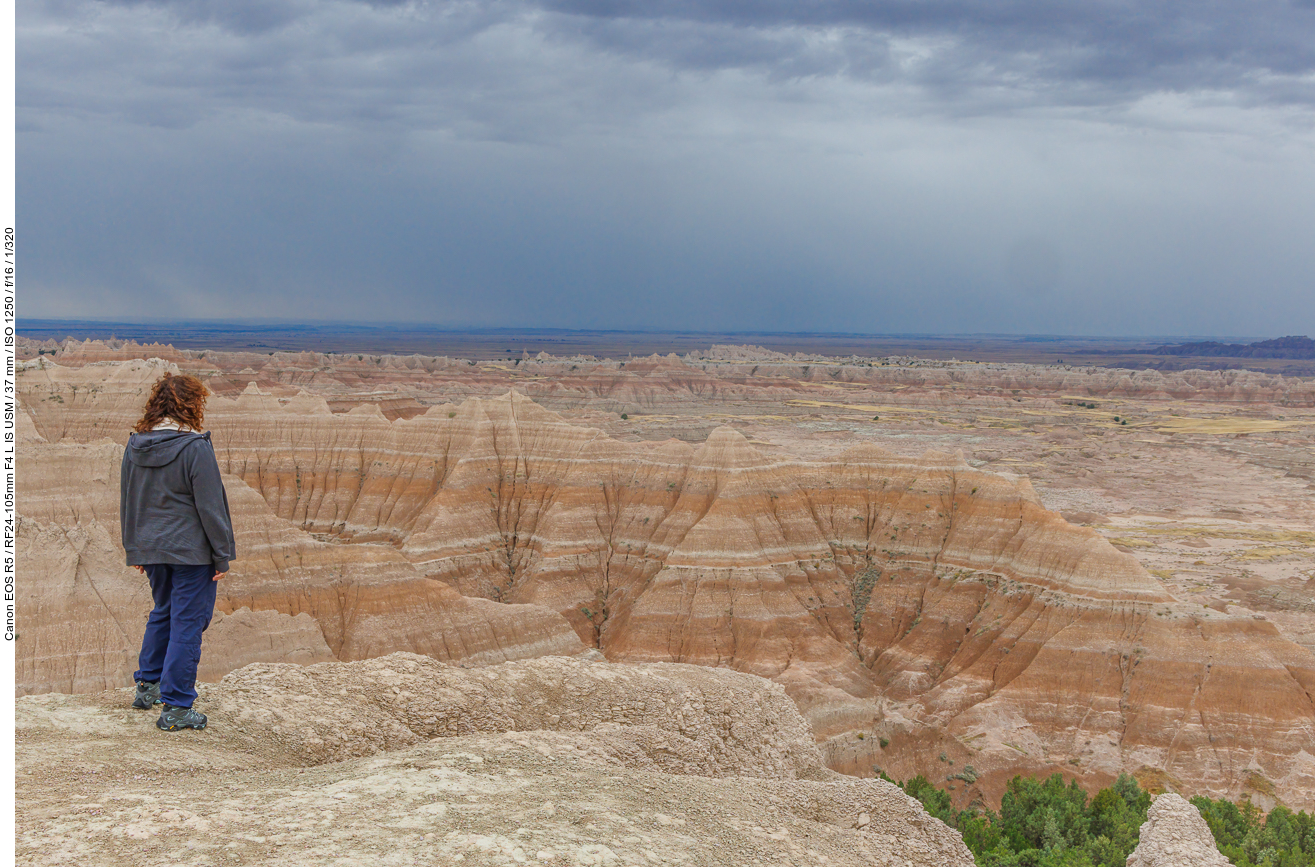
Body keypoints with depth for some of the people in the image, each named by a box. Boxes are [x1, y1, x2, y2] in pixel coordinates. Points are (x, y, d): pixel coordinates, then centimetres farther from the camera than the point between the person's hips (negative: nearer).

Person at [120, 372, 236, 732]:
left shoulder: (135, 446, 4)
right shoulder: (195, 447, -16)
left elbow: (127, 502, 13)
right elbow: (210, 506, -14)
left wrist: (135, 550, 22)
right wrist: (222, 555, -7)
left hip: (151, 549, 7)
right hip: (191, 552, -7)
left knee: (163, 613, 26)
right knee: (187, 623, 0)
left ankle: (147, 685, 34)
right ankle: (176, 708, 2)